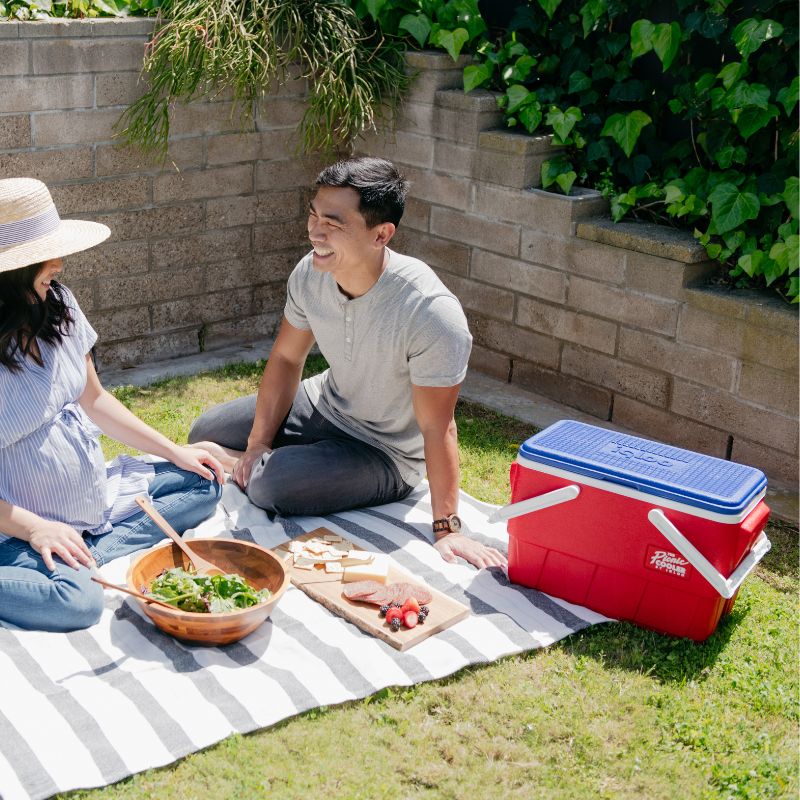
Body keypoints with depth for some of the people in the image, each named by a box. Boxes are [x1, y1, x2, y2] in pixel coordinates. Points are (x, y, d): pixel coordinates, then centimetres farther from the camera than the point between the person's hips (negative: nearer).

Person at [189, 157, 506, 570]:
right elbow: (286, 358, 0)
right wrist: (257, 444, -3)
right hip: (324, 405, 7)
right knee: (204, 434, 15)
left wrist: (446, 529, -27)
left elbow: (437, 428, -30)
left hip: (386, 454, -6)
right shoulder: (311, 273, -16)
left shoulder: (432, 314, -36)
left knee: (269, 487, -29)